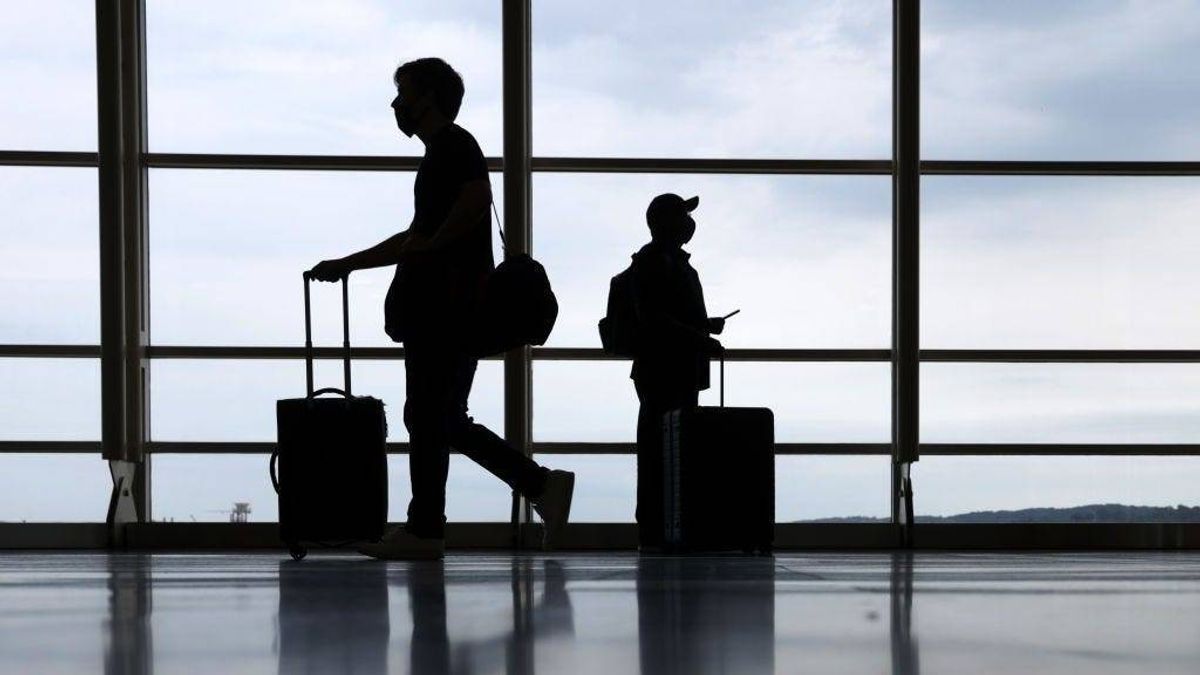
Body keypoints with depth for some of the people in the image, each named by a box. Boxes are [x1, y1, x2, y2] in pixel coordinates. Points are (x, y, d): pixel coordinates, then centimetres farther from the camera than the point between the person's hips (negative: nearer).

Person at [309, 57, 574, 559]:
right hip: (435, 309, 10)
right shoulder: (439, 154, 26)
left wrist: (431, 245, -15)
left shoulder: (454, 146, -5)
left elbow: (477, 199, -25)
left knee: (430, 419, -7)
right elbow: (417, 237, 33)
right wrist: (347, 264, 33)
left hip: (448, 307, -10)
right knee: (440, 421, 8)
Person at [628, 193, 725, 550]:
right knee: (658, 453, -10)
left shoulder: (675, 261, 23)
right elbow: (652, 319, -17)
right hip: (661, 371, -10)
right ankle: (653, 533, -10)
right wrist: (700, 337, -19)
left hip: (681, 373, 10)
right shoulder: (651, 260, -7)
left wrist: (705, 326, 13)